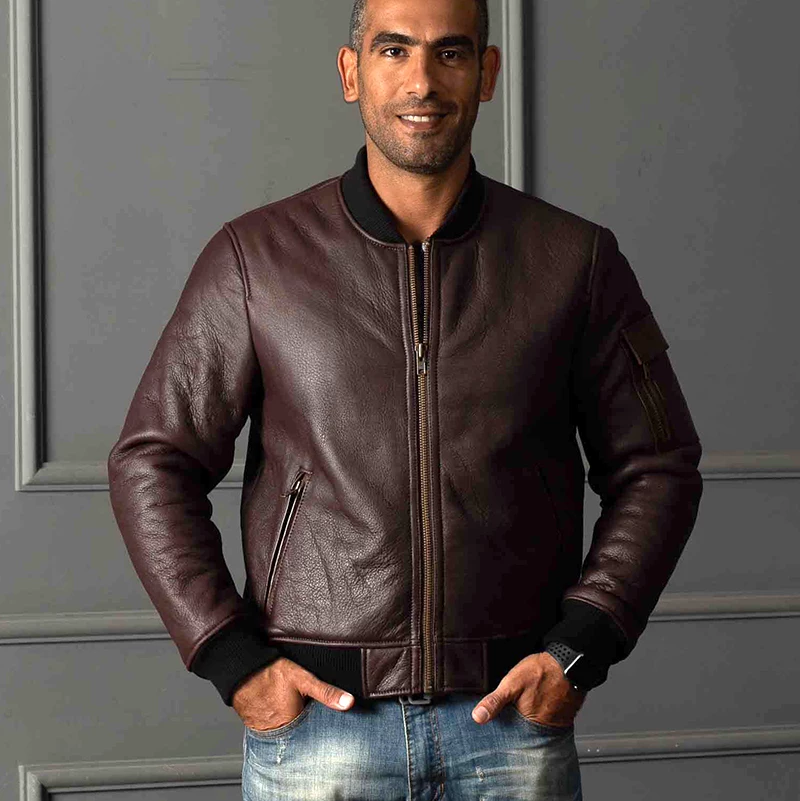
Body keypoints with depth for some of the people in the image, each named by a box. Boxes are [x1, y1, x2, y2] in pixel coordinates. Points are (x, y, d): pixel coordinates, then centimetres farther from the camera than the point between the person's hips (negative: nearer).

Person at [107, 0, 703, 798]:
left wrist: (580, 648, -3)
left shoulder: (574, 259, 2)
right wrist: (230, 660, -5)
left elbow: (656, 467, 7)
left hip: (514, 715, 1)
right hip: (312, 710, 0)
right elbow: (151, 463, 3)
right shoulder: (255, 257, 0)